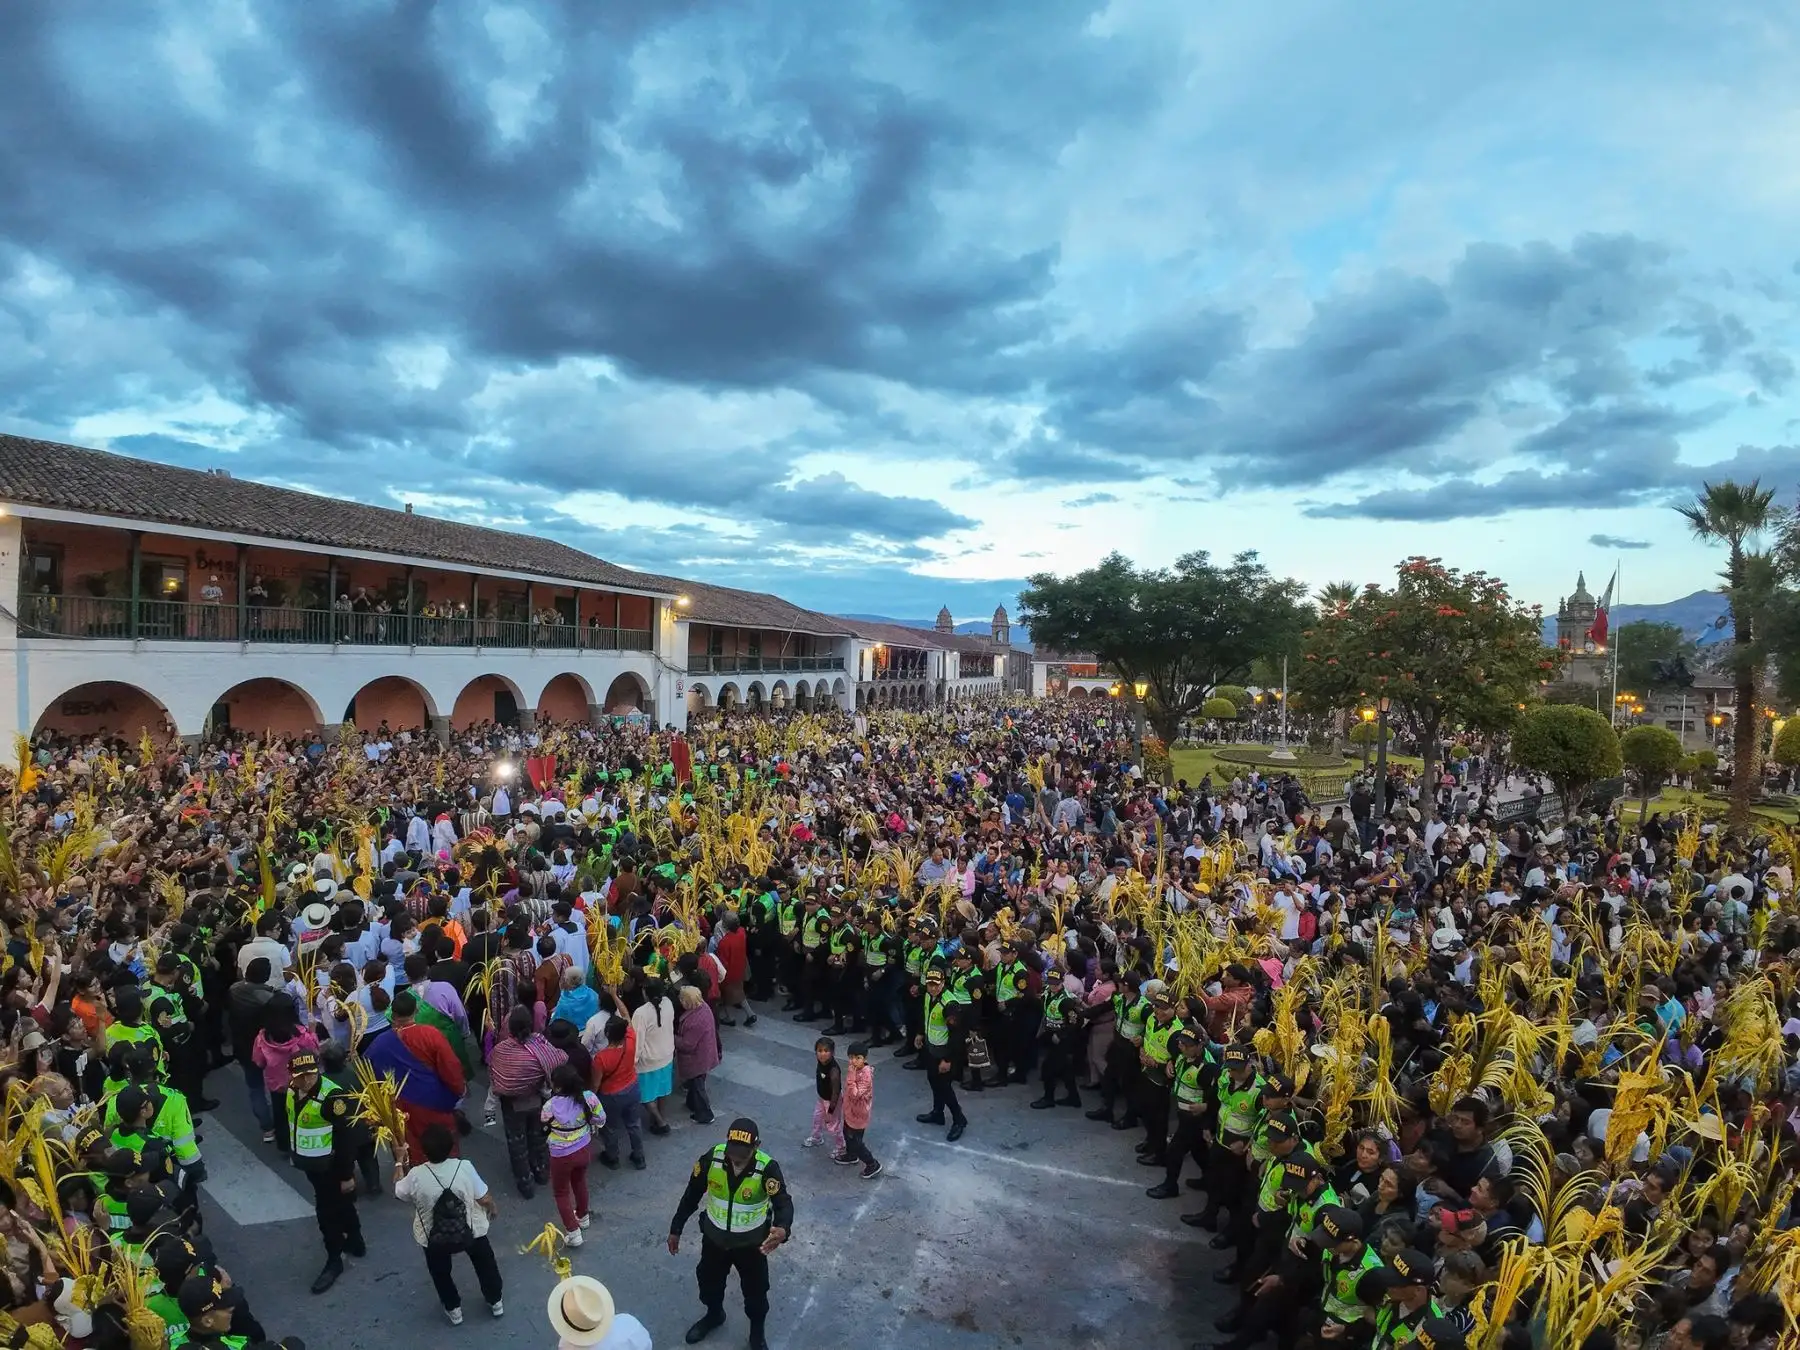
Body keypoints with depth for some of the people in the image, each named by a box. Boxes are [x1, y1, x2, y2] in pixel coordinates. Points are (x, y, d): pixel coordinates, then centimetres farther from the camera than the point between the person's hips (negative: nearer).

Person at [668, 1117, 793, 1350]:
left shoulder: (767, 1168, -30)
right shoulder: (712, 1158, -23)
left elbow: (783, 1202, -36)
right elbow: (692, 1194, -8)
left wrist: (783, 1229, -57)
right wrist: (676, 1228, 0)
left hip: (751, 1242, -2)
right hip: (714, 1237, 3)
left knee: (755, 1290, 17)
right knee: (708, 1280, 26)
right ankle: (714, 1315, 58)